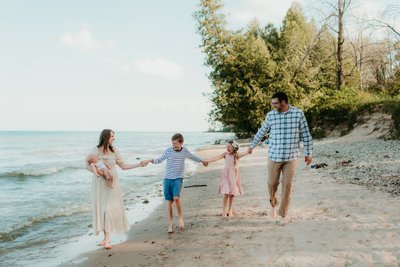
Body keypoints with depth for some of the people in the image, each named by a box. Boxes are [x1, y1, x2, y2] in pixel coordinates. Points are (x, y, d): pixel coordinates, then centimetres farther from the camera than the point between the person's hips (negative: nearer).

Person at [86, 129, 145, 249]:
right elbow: (87, 165, -7)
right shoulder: (96, 151, -7)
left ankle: (107, 239, -8)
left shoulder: (114, 150, 3)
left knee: (110, 209, -8)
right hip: (100, 183, -1)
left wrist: (139, 165, 2)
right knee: (101, 209, 4)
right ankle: (106, 237, 16)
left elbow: (123, 166, 7)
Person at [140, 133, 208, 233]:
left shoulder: (185, 151, 3)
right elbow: (159, 160, 5)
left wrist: (202, 161, 37)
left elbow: (192, 157, 22)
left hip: (178, 178, -1)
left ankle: (180, 217, 0)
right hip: (167, 178, 1)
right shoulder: (168, 151, 0)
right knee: (169, 202, 2)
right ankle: (170, 224, 14)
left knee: (176, 197, -23)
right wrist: (150, 160, -12)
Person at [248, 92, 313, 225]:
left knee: (287, 186, 1)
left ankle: (283, 215, 14)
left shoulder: (298, 113, -4)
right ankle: (274, 203, 38)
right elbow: (261, 132, 15)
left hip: (291, 157, -1)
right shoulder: (270, 115, 0)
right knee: (272, 184, 7)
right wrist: (252, 145, 26)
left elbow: (305, 134, 2)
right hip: (274, 156, 1)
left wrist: (308, 153, 3)